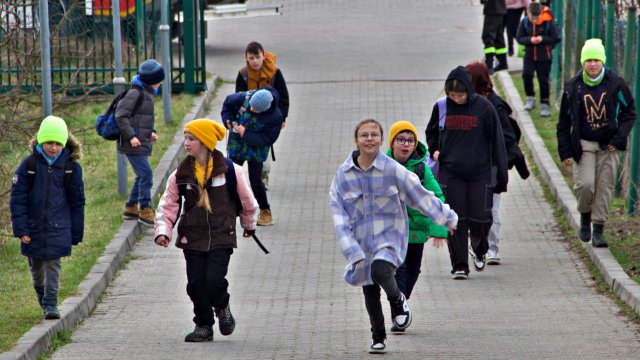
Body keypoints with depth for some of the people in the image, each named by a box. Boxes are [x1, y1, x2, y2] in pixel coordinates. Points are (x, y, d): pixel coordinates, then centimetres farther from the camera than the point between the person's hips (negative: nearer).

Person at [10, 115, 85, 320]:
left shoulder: (71, 167, -3)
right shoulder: (29, 164, -6)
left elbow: (77, 202, 5)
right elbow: (17, 198, -3)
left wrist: (76, 233, 7)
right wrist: (21, 229, -9)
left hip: (58, 226, -1)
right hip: (33, 226, 1)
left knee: (53, 264, -9)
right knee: (36, 265, 13)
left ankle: (51, 303, -3)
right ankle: (41, 293, 39)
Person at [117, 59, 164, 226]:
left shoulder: (146, 93, 15)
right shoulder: (135, 93, -15)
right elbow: (121, 115, -19)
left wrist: (150, 132, 13)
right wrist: (131, 136, -23)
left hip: (142, 142, 10)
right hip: (133, 144, -10)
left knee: (142, 175, 14)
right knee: (146, 174, -12)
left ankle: (131, 208, 23)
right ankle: (144, 210, -6)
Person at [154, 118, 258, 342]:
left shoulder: (228, 170, -6)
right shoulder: (181, 174, 2)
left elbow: (247, 201, 9)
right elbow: (168, 205, 4)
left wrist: (249, 225, 22)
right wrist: (163, 230, -11)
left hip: (220, 237, -3)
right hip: (192, 238, 3)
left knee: (214, 279, -15)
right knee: (196, 283, 1)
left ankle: (222, 308, 17)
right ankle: (203, 326, 20)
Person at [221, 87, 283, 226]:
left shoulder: (275, 117, -28)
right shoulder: (245, 98, -20)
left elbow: (267, 139, -23)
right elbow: (228, 102, 2)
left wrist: (246, 135, -30)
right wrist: (228, 119, -12)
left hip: (256, 150, -4)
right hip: (236, 145, 4)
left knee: (255, 180, -4)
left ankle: (265, 212, 13)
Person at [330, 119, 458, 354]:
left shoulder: (392, 170, -10)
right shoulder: (343, 175, -5)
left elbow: (420, 196, 1)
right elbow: (339, 214, -4)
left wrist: (447, 218, 11)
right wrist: (351, 249, -13)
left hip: (390, 235, -3)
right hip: (361, 239, 3)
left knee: (380, 271, -31)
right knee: (370, 292, 12)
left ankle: (397, 301, 2)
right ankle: (378, 337, 34)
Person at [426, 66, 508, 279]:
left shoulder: (484, 108, -6)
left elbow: (497, 141, 0)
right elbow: (432, 132, 20)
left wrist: (501, 174, -1)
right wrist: (434, 149, -1)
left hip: (480, 173, -2)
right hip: (450, 172, 2)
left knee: (480, 218, -3)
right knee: (456, 220, -2)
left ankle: (479, 250, 29)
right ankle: (459, 266, 6)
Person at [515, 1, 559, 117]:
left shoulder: (549, 22, -13)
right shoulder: (525, 22, -6)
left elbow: (555, 39, -6)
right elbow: (519, 37, -2)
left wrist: (542, 39, -22)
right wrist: (529, 40, -20)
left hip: (544, 56, -2)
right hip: (529, 55, 2)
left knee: (543, 81, 5)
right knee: (527, 74, -18)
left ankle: (545, 105, 16)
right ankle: (530, 98, 1)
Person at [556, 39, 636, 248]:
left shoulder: (616, 85, -1)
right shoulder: (573, 87, 0)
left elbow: (629, 113, 7)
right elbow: (564, 123, 7)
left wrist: (618, 139, -5)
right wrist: (565, 151, 1)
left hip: (608, 145, 1)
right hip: (583, 144, 0)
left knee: (605, 187, 0)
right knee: (585, 185, -13)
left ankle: (598, 229, 10)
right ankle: (585, 216, 16)